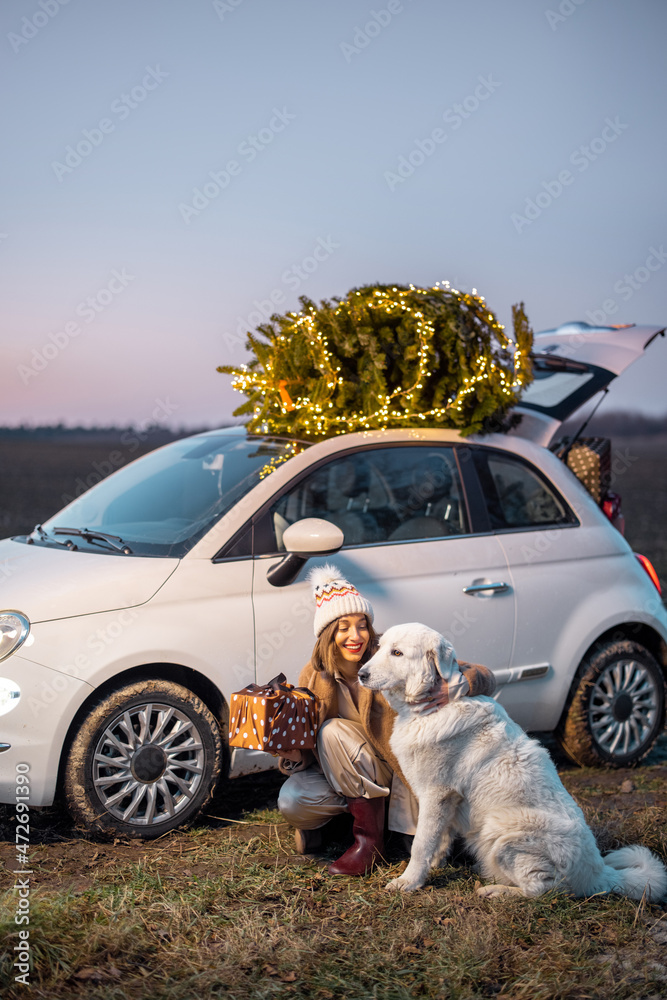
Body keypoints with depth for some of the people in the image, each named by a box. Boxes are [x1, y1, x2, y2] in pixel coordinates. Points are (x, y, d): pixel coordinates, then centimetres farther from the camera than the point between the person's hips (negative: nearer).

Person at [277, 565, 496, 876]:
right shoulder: (315, 677, -7)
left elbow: (484, 677, -21)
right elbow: (305, 743, 0)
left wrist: (454, 687, -44)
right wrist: (293, 756, -25)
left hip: (397, 772, -2)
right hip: (344, 777, 3)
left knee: (332, 731, -27)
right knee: (291, 801, -26)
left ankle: (368, 837, -12)